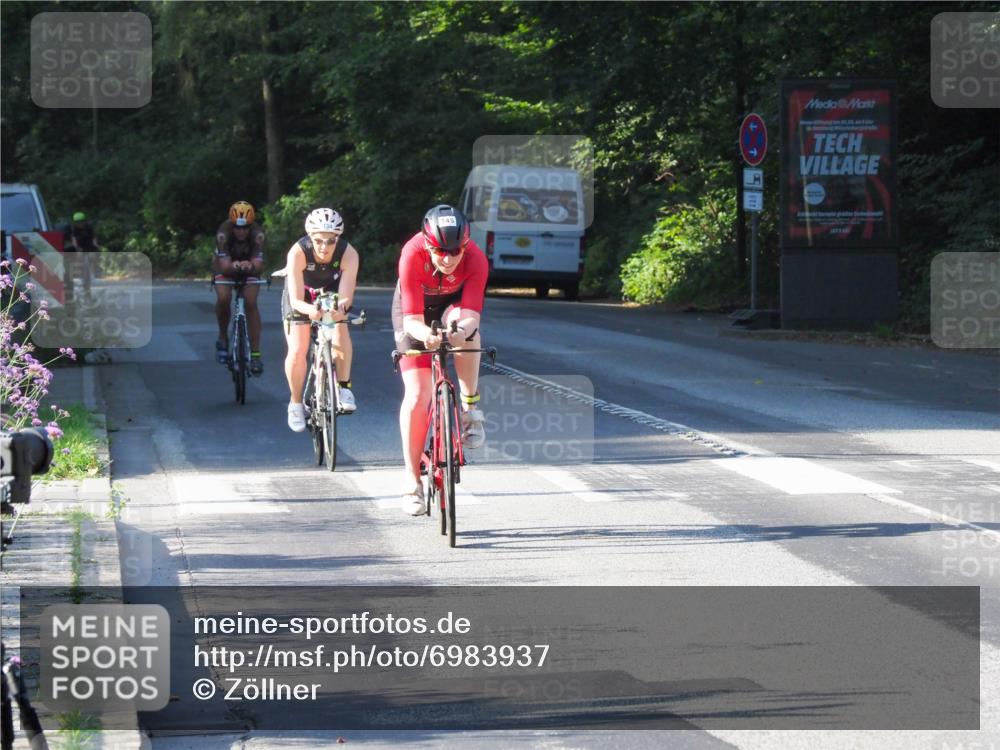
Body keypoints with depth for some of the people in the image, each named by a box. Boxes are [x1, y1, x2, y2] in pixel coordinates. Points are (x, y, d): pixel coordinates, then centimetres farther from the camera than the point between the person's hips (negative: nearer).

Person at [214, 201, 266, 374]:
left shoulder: (257, 234, -32)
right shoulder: (223, 232, -34)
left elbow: (259, 265, -38)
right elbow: (224, 265, -39)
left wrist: (251, 267, -61)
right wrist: (233, 266, -62)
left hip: (249, 267, 0)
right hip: (227, 265, 0)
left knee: (251, 302, -20)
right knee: (223, 298, -26)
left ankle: (255, 354, -16)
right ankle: (223, 337, 0)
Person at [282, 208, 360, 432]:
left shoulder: (349, 254, -33)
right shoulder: (298, 253, -36)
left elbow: (346, 297, -37)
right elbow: (296, 300, -38)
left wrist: (341, 307, -60)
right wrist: (310, 310, -60)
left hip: (332, 292, 1)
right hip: (302, 295, -1)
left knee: (340, 330, -27)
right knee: (297, 350, -12)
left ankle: (343, 387, -13)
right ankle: (295, 403, 8)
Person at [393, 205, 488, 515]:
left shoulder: (476, 259, -32)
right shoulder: (412, 255, -36)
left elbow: (471, 314, -38)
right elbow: (412, 319, -38)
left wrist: (464, 329, -62)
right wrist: (425, 334, -60)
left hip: (453, 303, 1)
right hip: (416, 307, -1)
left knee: (461, 322, -37)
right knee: (417, 395, -12)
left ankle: (470, 407, -21)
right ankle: (412, 480, -1)